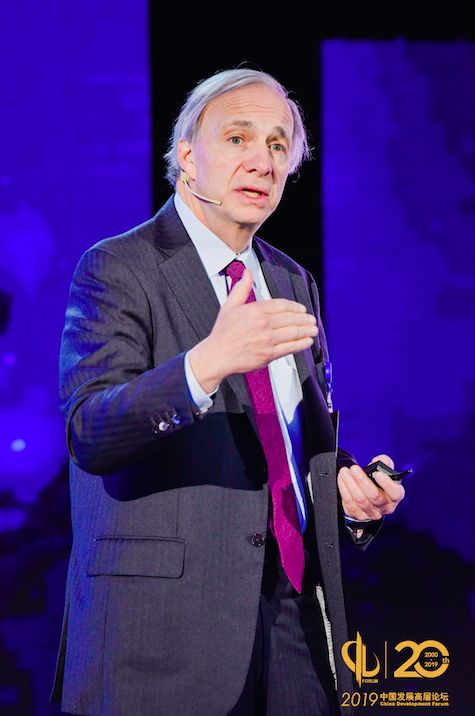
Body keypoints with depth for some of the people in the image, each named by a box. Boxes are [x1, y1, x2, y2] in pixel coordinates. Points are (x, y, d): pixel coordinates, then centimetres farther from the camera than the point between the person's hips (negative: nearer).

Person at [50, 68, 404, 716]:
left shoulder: (293, 283, 17)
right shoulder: (116, 269, -5)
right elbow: (89, 433, -20)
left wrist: (347, 485, 4)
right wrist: (206, 364, -36)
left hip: (298, 609, 6)